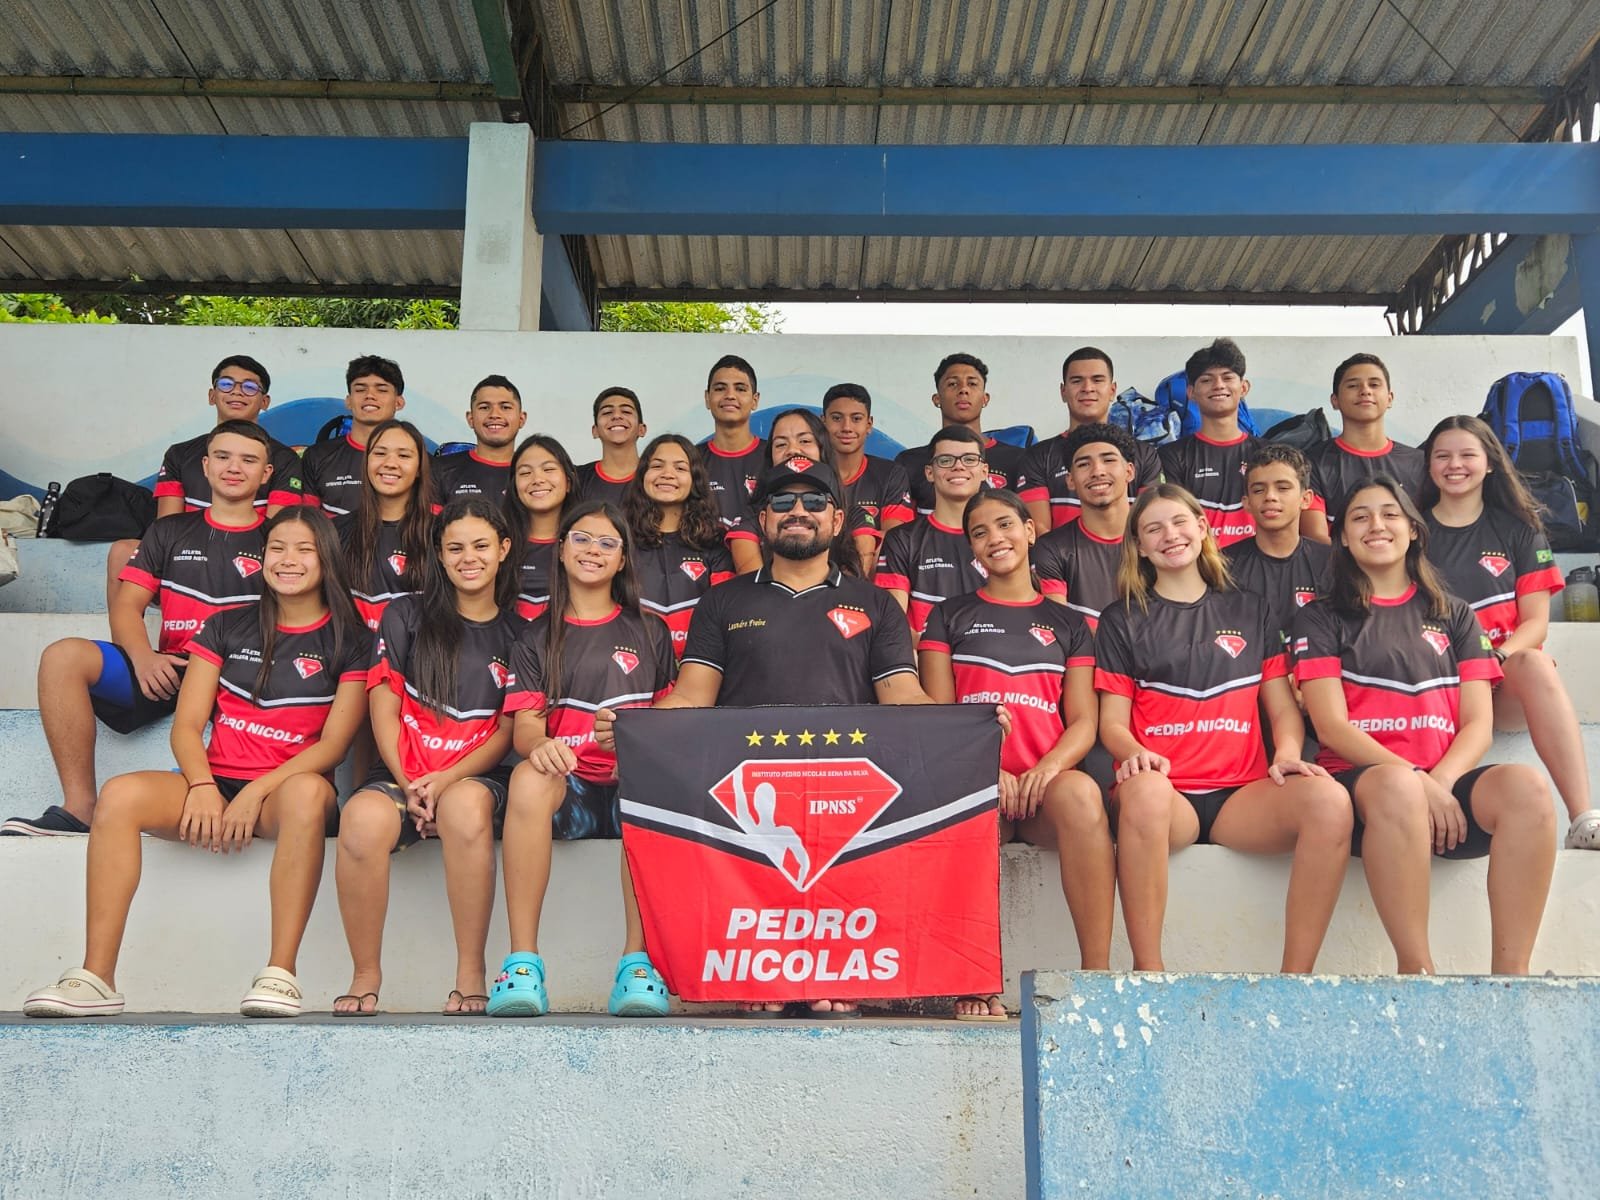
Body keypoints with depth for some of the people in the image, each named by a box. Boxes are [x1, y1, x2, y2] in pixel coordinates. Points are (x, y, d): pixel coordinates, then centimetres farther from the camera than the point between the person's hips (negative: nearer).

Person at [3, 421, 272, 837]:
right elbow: (127, 605, 13)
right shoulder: (169, 532, 21)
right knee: (63, 656, -20)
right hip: (169, 673, 3)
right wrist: (143, 657, -9)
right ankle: (80, 808, -22)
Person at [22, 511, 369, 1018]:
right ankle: (97, 978, -27)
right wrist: (202, 786, -14)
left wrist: (256, 791, -16)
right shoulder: (226, 628, 14)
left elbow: (334, 743, -4)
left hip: (285, 789, -3)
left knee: (308, 793, -39)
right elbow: (186, 725, 7)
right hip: (214, 784, 3)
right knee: (120, 794, -26)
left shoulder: (348, 641, 5)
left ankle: (280, 973, -40)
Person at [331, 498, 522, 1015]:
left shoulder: (518, 633, 12)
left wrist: (447, 780, -10)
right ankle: (365, 975, -17)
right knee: (363, 816, -34)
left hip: (476, 777, -1)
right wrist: (408, 784, -9)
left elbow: (510, 731, 5)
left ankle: (471, 973, -27)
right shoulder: (406, 616, 13)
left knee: (465, 805, -38)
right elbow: (384, 708, 5)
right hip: (401, 774, 1)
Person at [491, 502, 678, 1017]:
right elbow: (525, 726, 4)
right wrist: (538, 746, -21)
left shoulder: (649, 633, 19)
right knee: (529, 778, -36)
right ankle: (522, 962, -36)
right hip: (568, 787, 0)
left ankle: (638, 961, -34)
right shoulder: (537, 638, 17)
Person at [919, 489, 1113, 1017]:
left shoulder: (1067, 624, 21)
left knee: (1081, 792, -36)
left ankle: (1096, 972, -32)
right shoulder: (949, 617, 18)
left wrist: (1051, 765, -13)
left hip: (1044, 784, 1)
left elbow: (1083, 722, 11)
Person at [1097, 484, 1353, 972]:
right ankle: (1147, 971, -31)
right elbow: (1112, 721, 6)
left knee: (1329, 799, -29)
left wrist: (1287, 751, -5)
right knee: (1143, 790, -39)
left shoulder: (1248, 611, 22)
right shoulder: (1121, 621, 14)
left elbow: (1283, 707, 18)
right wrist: (1134, 753, -18)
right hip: (1166, 792, -2)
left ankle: (1295, 976, -23)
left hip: (1242, 794, 3)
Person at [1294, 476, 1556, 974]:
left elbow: (1479, 725, 10)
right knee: (1397, 784, -39)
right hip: (1361, 780, -3)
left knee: (1525, 785, -31)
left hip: (1447, 784, 3)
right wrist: (1416, 781, -15)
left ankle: (1510, 971, -30)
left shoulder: (1455, 617, 22)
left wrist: (1440, 783, -12)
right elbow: (1331, 726, 0)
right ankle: (1416, 968, -36)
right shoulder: (1321, 618, 13)